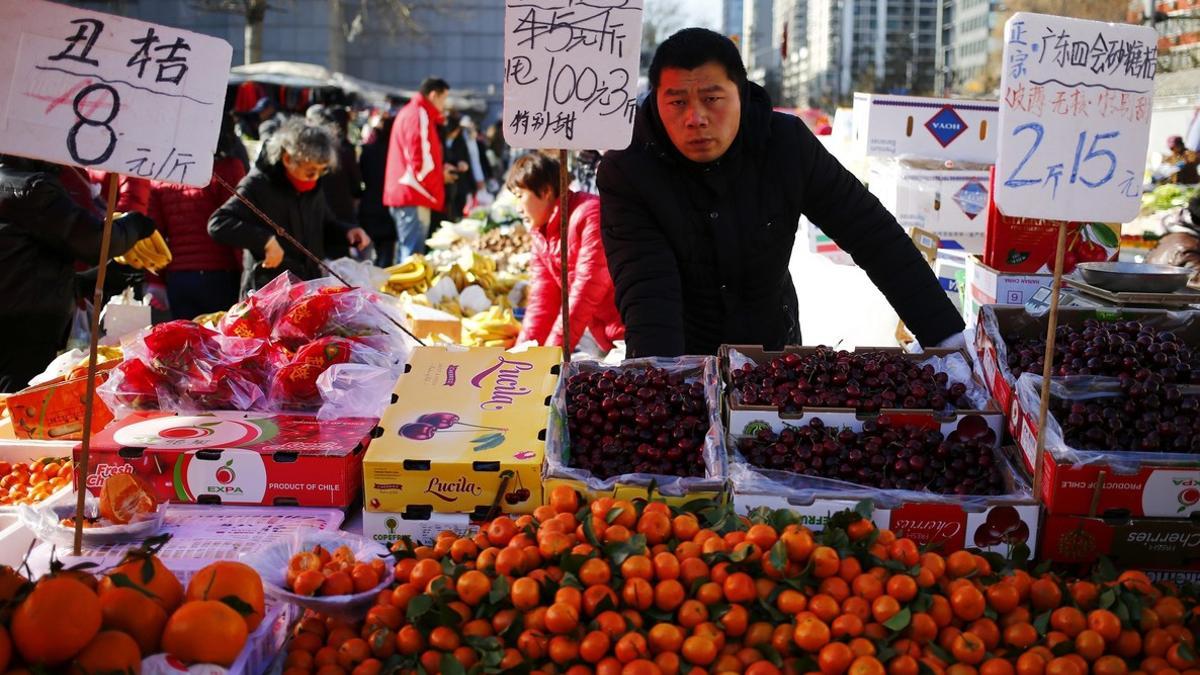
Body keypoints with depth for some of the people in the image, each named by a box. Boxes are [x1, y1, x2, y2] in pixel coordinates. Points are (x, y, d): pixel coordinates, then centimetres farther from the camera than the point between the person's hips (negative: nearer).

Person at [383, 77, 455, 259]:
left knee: (407, 254, 14)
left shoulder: (408, 112, 20)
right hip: (414, 196, -11)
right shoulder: (419, 115, -12)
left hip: (403, 193, 11)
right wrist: (441, 176, -2)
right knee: (413, 257, -12)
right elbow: (420, 162, -19)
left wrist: (439, 169, 13)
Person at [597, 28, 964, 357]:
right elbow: (646, 287, -26)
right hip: (677, 359, -1)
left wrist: (948, 339, -13)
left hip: (773, 348, 1)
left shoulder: (788, 145, -12)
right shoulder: (626, 172, -18)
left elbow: (874, 234, -9)